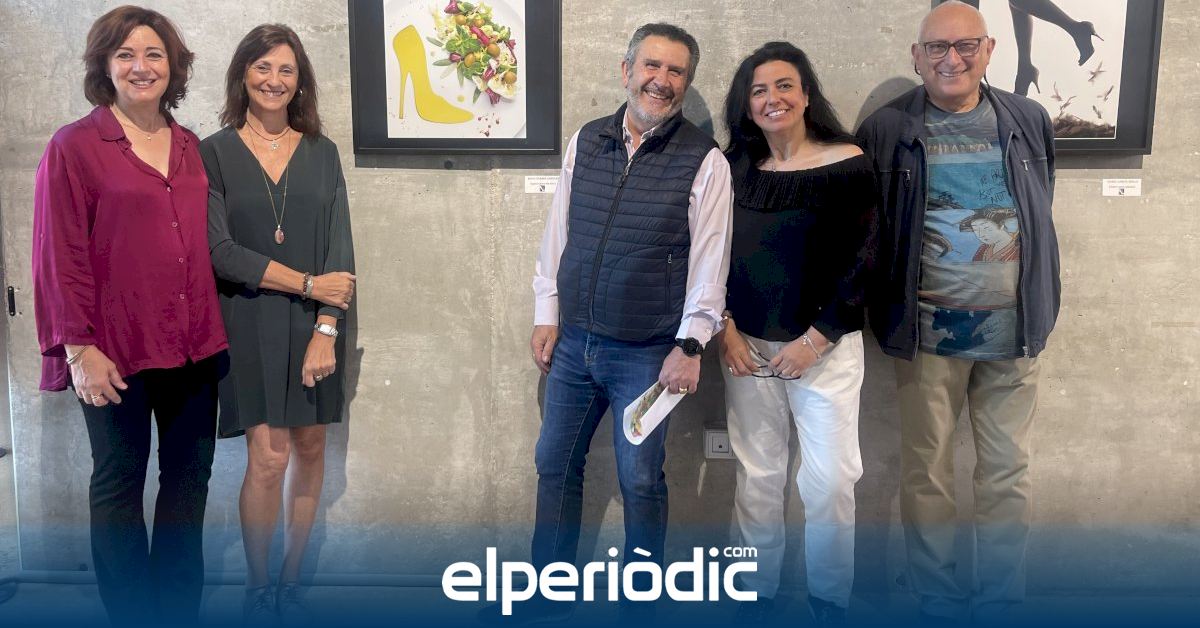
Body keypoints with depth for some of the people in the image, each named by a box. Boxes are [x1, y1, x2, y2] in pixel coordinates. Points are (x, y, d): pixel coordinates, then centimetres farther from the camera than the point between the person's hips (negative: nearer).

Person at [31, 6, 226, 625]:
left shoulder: (190, 148, 10)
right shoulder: (73, 147, -4)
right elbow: (60, 255, -8)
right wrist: (78, 347, -12)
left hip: (193, 343, 5)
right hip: (117, 350, -5)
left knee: (189, 474, 13)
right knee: (119, 481, 9)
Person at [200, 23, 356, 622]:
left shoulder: (321, 152, 7)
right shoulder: (213, 153, 0)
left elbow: (339, 247, 0)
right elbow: (220, 251, -8)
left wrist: (327, 329, -10)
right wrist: (309, 283, -12)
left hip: (314, 324, 3)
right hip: (249, 324, -2)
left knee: (309, 449, 6)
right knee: (268, 457, -6)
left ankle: (290, 579, 23)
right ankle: (257, 588, 14)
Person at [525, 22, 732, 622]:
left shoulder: (705, 161, -8)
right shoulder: (584, 142, 4)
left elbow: (709, 261, -9)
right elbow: (557, 233, 8)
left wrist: (690, 345, -12)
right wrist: (546, 314, 7)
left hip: (647, 353, -4)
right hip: (573, 341, 5)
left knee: (640, 481, 5)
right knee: (555, 465, 15)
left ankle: (639, 601, 26)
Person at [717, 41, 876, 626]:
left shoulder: (847, 163, -5)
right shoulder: (734, 168, 5)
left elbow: (861, 264, -7)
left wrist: (814, 340, -10)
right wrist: (726, 329, -4)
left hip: (826, 346, -2)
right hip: (748, 345, 3)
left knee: (829, 479, -1)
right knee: (756, 476, 7)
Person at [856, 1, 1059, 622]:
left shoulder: (1028, 121, 5)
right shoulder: (887, 129, -2)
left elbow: (1041, 215, 15)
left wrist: (1037, 307, 14)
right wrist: (884, 312, 0)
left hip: (1012, 328, 2)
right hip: (928, 329, -2)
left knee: (1008, 473, 9)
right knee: (927, 472, 6)